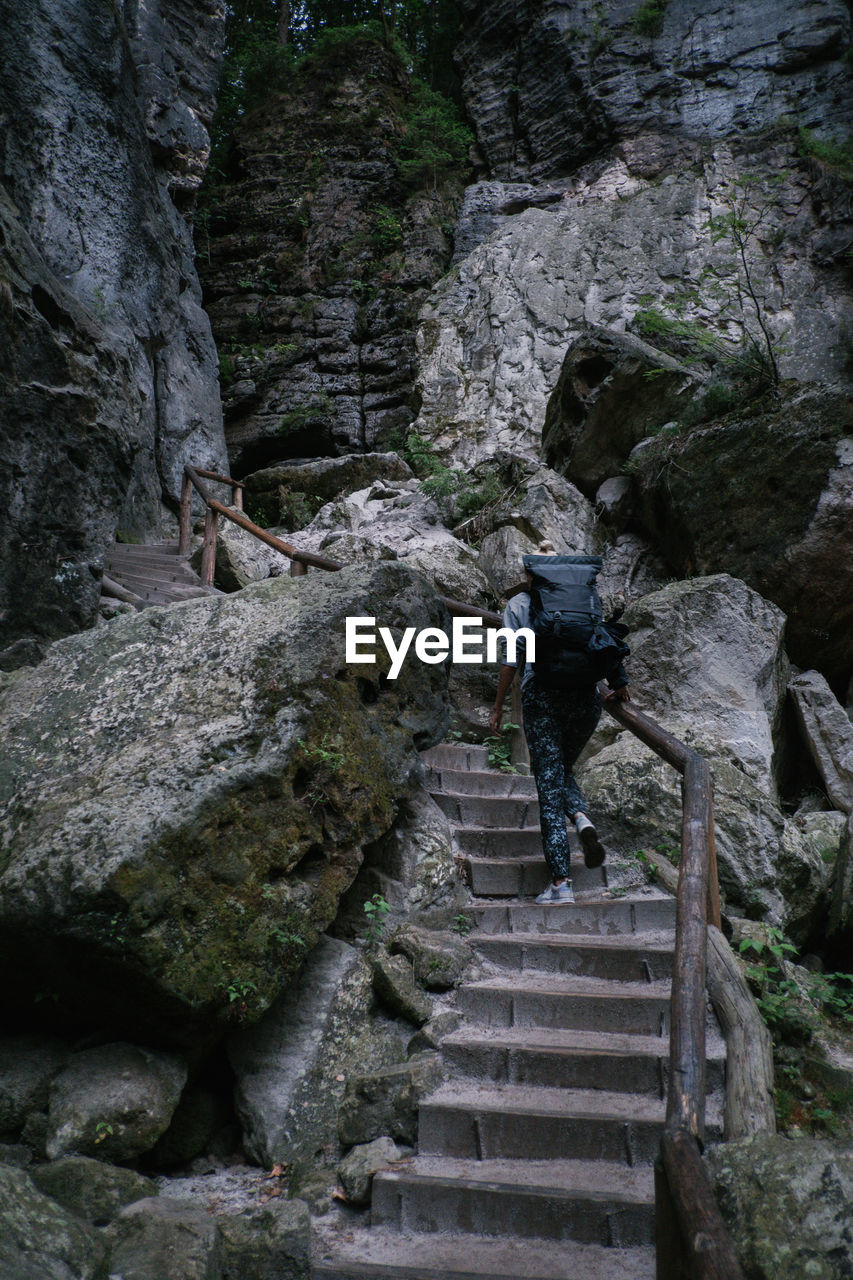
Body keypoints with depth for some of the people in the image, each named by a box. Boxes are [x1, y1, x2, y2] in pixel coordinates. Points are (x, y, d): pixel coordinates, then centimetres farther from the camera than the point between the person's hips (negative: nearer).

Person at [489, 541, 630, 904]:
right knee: (563, 770, 23)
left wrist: (498, 707, 6)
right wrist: (619, 685, 20)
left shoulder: (518, 604, 10)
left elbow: (512, 659, 1)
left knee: (549, 783, 0)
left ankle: (561, 882, -6)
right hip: (585, 695, 3)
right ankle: (582, 818, -10)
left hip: (541, 695, -2)